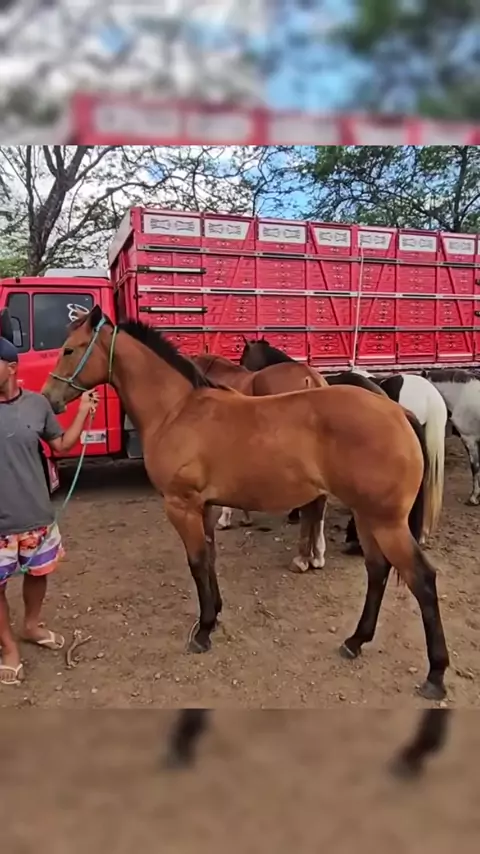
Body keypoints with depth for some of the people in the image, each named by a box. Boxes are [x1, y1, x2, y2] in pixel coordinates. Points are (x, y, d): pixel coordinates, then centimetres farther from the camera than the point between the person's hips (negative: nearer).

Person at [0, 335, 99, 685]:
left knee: (38, 572, 22)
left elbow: (61, 445, 8)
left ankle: (32, 625, 49)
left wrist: (83, 412, 0)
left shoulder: (37, 403, -5)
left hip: (37, 514, 3)